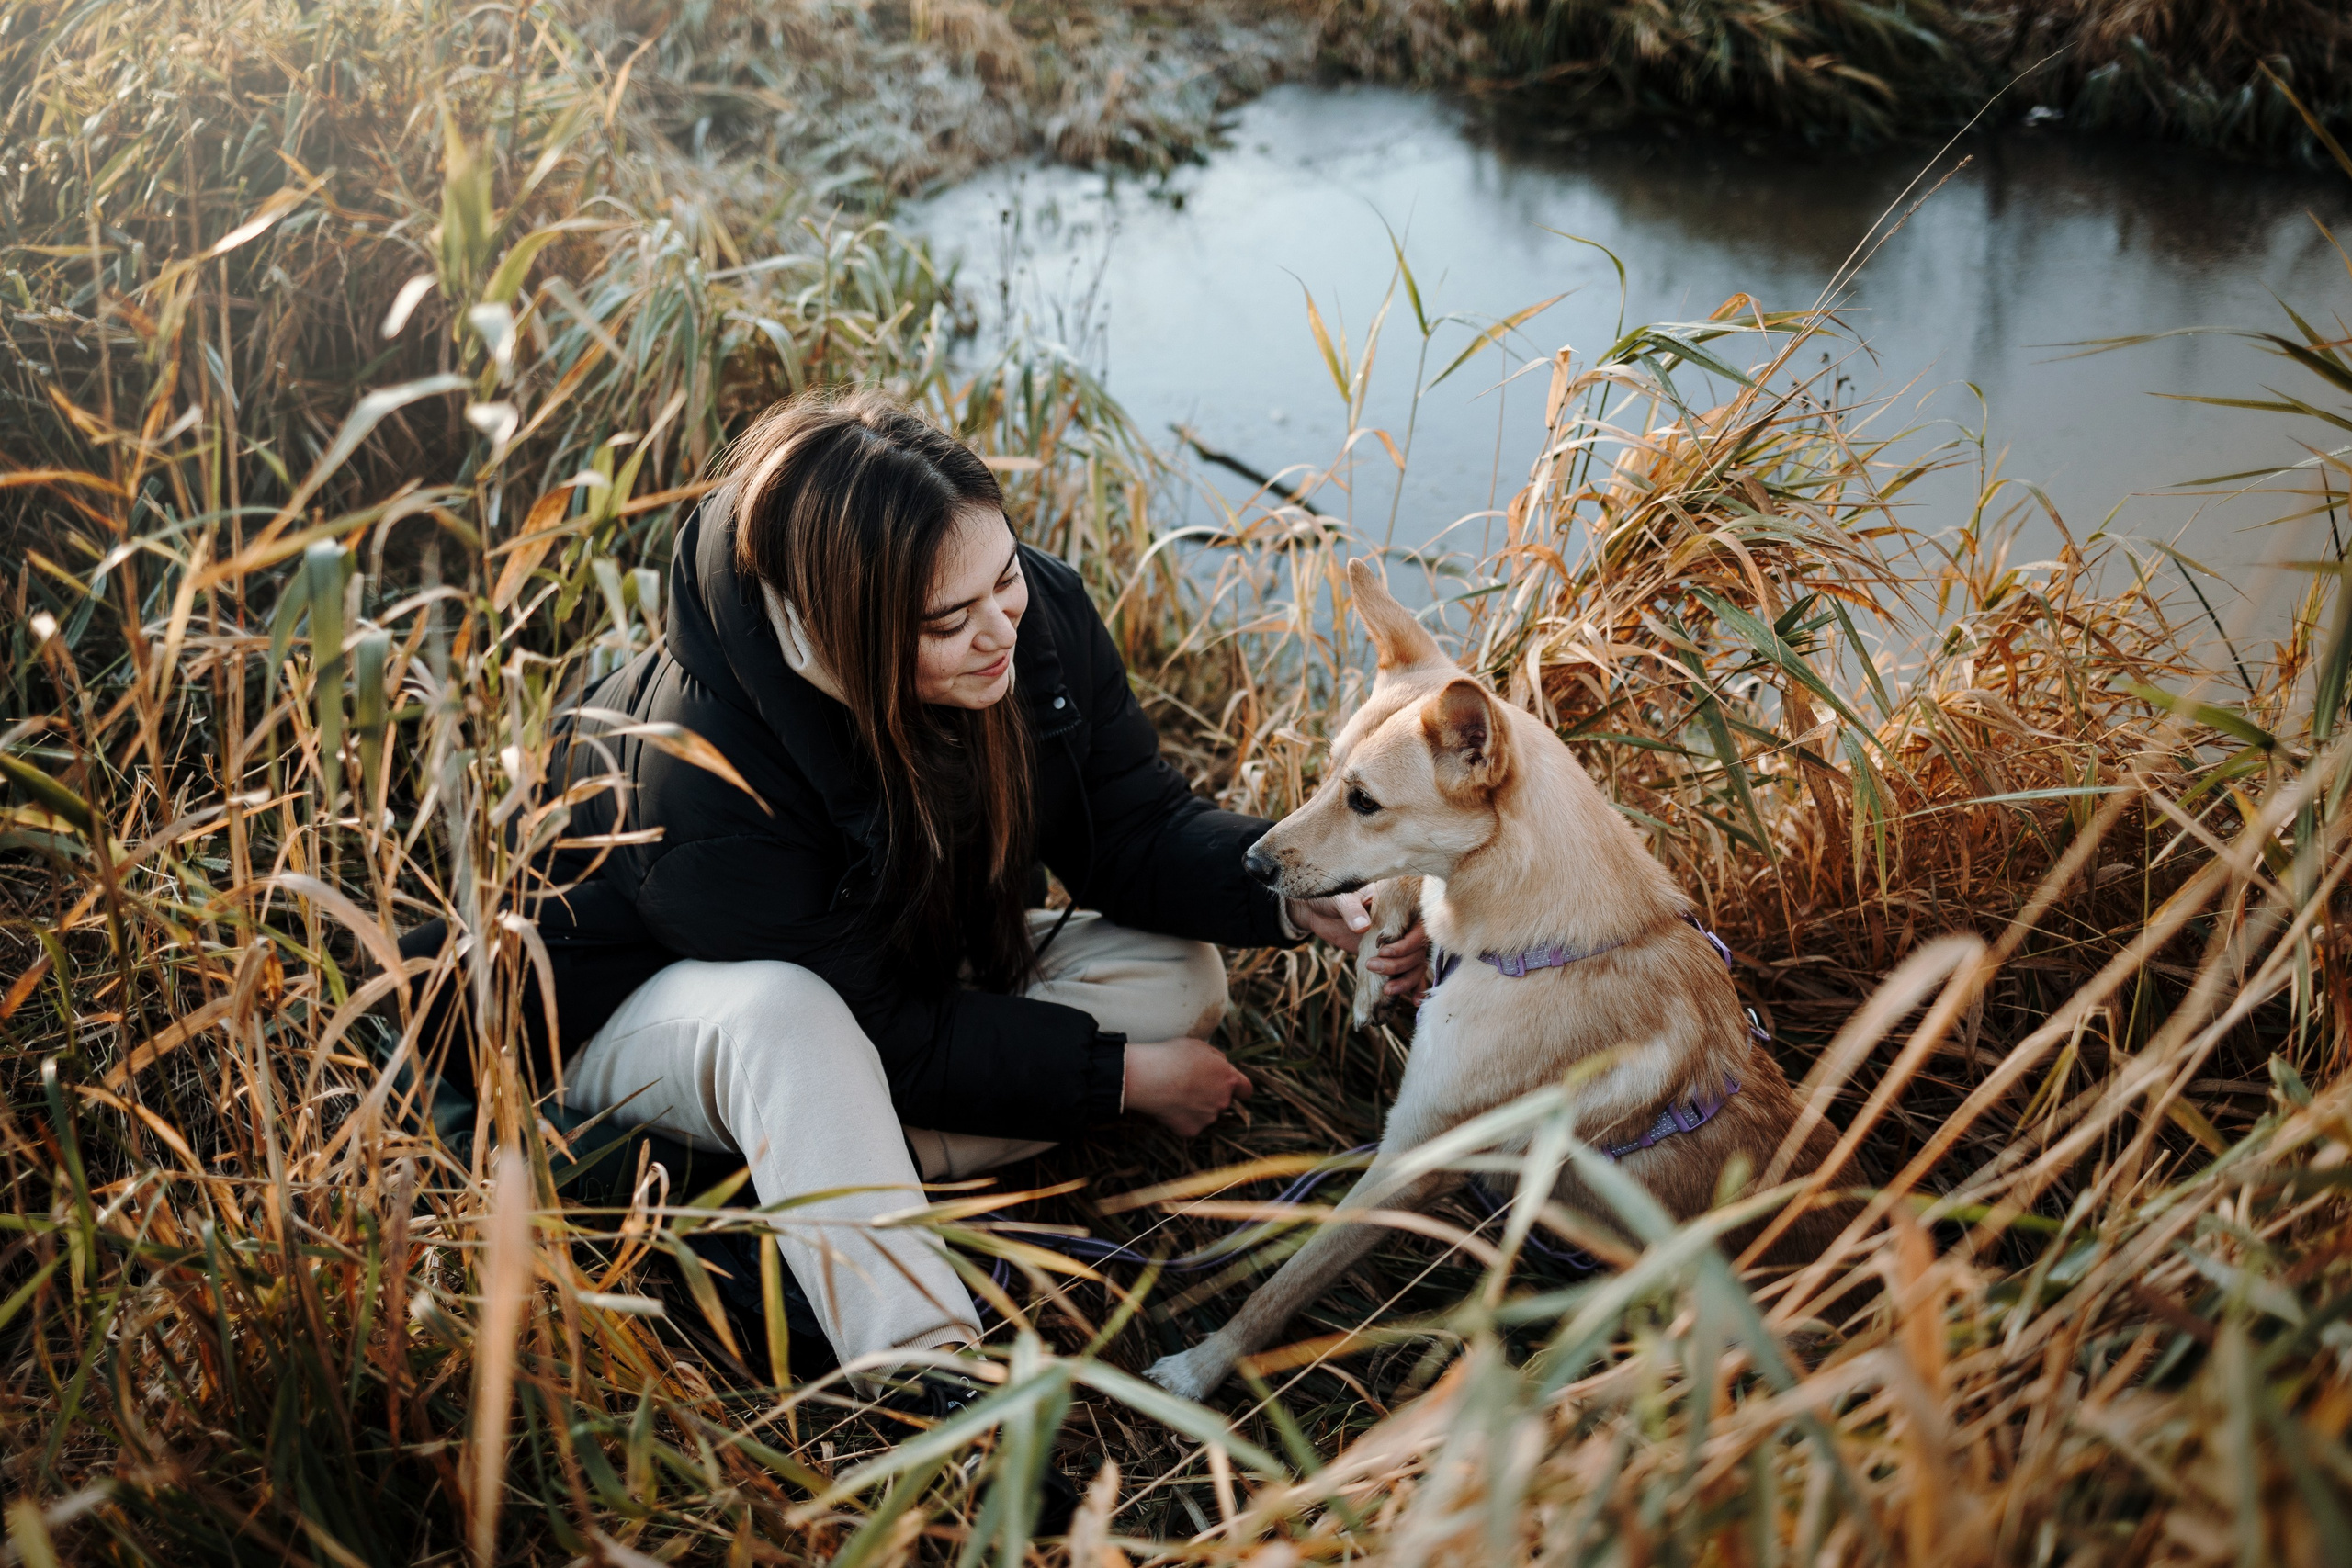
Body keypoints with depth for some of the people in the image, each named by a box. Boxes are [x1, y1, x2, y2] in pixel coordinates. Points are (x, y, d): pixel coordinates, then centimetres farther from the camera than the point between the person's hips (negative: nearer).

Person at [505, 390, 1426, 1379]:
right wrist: (1120, 1074, -25)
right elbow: (879, 1033, -30)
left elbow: (1136, 831, -10)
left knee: (1178, 972, -12)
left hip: (910, 967, 7)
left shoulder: (1039, 614, -21)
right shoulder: (705, 772, -37)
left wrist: (1298, 896, -30)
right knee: (781, 1017, -41)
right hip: (653, 1009, -6)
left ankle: (828, 1191, -21)